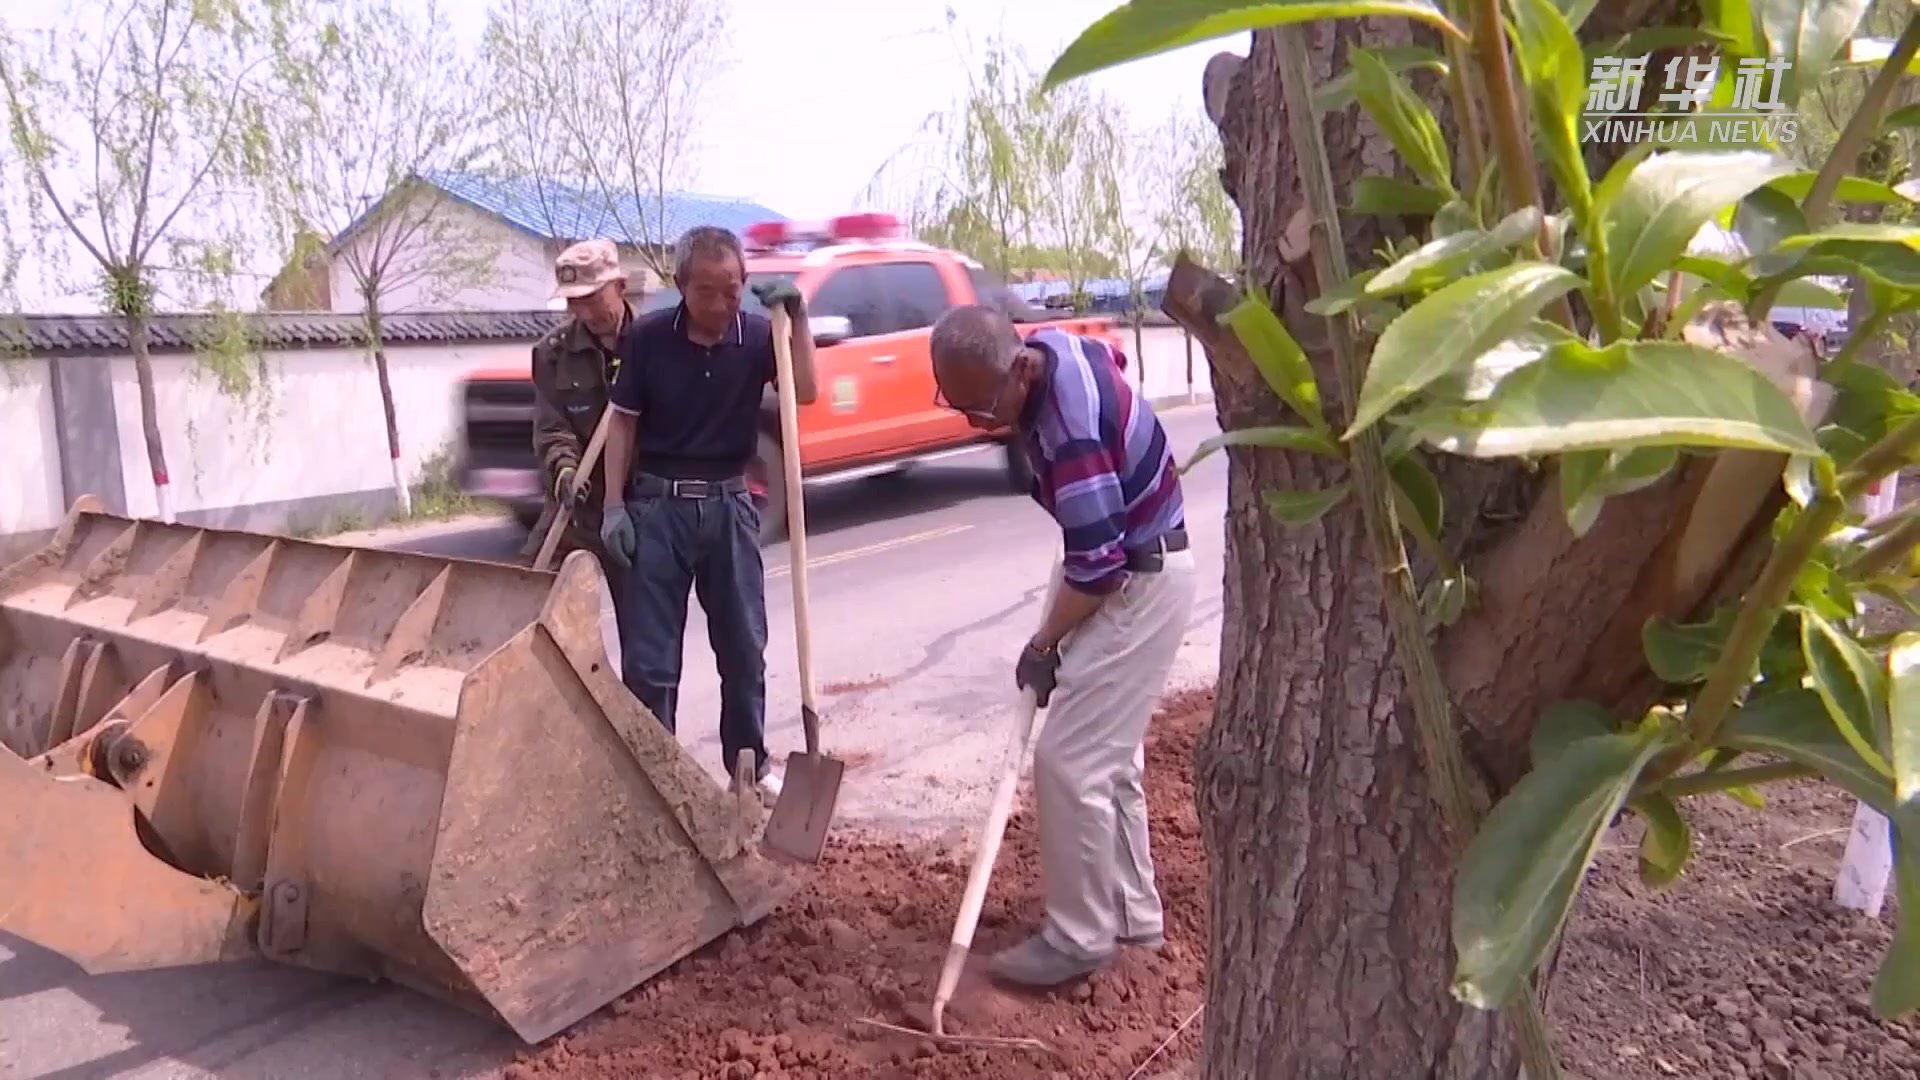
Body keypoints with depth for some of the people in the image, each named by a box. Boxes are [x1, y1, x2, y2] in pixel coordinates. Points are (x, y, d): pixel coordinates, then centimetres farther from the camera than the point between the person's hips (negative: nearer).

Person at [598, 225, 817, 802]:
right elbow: (623, 423, 0)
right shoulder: (648, 337, -6)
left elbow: (805, 391, -18)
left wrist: (796, 313, -23)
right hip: (657, 503, -1)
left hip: (728, 504, 2)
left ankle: (751, 765, 26)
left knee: (744, 647, 11)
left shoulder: (757, 335, -3)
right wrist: (614, 506, -4)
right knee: (647, 656, 2)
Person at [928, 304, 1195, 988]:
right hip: (1129, 564, 10)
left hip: (1138, 581, -10)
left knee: (1069, 761, -7)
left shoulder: (1069, 427, -31)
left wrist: (1042, 647, -12)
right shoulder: (1051, 347, -4)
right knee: (1108, 755, 16)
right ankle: (1133, 913, 28)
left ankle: (1081, 938, 7)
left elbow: (1098, 565, -27)